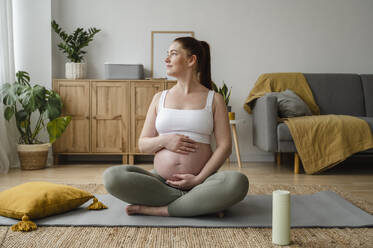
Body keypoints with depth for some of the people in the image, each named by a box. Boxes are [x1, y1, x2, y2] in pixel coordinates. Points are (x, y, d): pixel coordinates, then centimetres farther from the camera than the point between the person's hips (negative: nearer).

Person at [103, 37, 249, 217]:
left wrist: (199, 179, -13)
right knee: (112, 176, -25)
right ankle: (201, 203, -19)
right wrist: (164, 140, -9)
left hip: (201, 180, -2)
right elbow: (143, 144, 14)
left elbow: (224, 146, -1)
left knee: (238, 182, -35)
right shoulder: (160, 98, 14)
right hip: (161, 180, 3)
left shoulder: (214, 99, 6)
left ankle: (157, 210, -23)